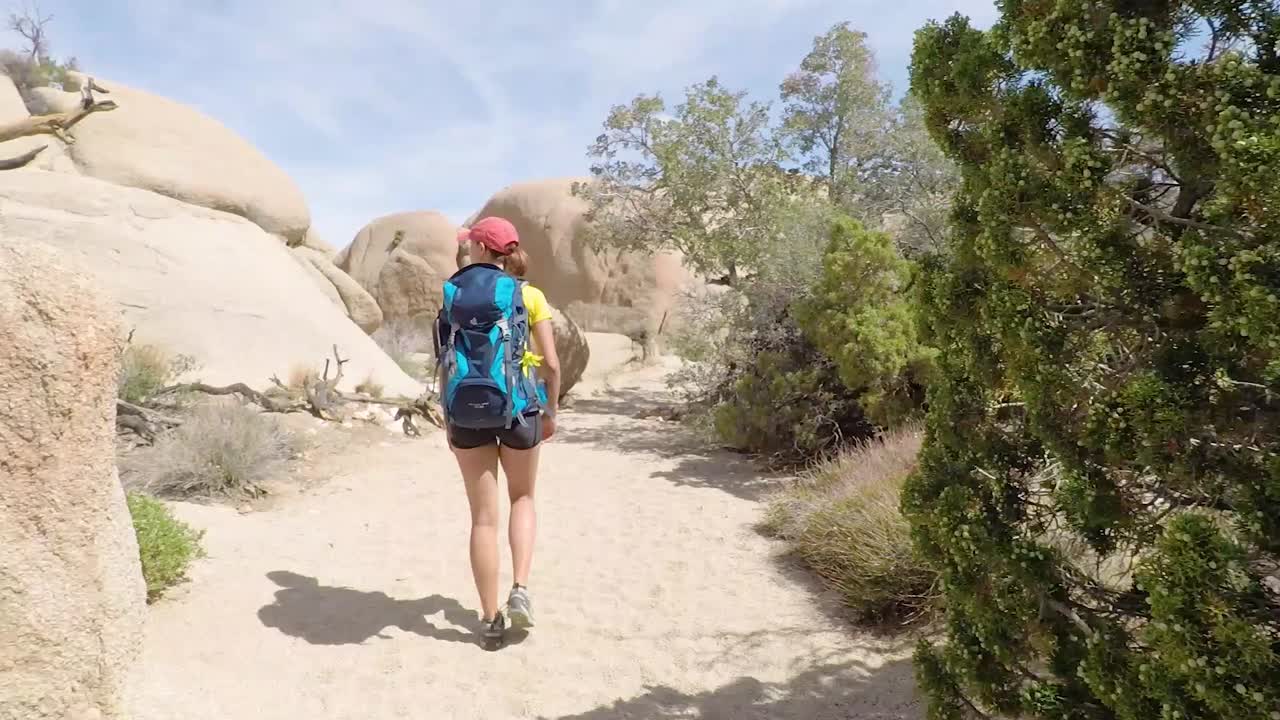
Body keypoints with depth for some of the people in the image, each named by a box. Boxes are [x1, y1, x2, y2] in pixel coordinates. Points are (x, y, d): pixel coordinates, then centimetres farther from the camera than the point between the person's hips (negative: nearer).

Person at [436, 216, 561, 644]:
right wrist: (550, 411, 9)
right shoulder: (529, 296, -3)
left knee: (483, 516, 9)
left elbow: (446, 364, 0)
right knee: (522, 498, 23)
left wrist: (448, 418, 10)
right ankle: (520, 588, 7)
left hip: (468, 409, 1)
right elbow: (551, 363, -5)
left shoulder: (454, 295, 0)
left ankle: (491, 618, 16)